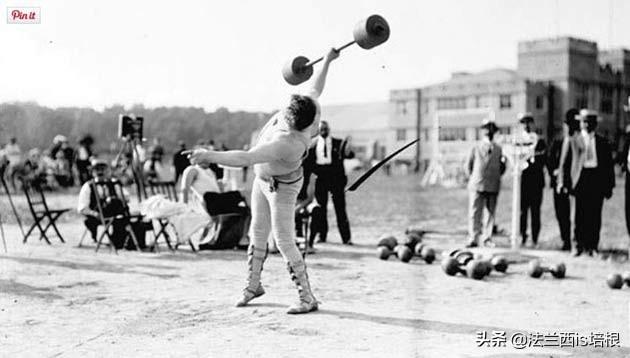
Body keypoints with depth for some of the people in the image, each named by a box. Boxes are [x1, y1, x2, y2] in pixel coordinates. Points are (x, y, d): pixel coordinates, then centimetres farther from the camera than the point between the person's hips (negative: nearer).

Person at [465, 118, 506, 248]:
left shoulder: (498, 149, 12)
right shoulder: (476, 148, 7)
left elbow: (502, 169, 17)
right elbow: (468, 165, 11)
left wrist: (503, 162, -1)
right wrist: (473, 178, 6)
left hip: (493, 187, 2)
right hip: (477, 185, -2)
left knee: (491, 213, 3)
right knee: (474, 213, -6)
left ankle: (487, 239, 12)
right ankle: (473, 239, -4)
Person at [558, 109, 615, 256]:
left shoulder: (603, 142, 12)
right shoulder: (573, 141, 8)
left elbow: (609, 165, 12)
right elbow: (565, 163, 7)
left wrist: (610, 186, 6)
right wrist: (565, 183, -2)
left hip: (598, 179, 1)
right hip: (581, 178, -1)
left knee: (595, 215, 0)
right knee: (580, 215, -3)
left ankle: (592, 246, 6)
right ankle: (579, 246, 4)